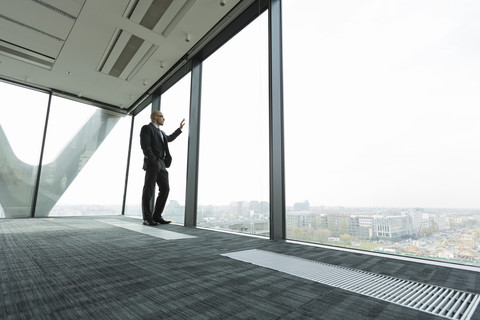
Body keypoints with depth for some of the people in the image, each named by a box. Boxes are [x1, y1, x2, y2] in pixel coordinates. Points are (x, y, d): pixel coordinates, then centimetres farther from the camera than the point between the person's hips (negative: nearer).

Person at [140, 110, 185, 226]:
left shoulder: (160, 132, 26)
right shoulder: (146, 128, 1)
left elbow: (169, 138, 46)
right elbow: (145, 146, -11)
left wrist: (180, 128, 45)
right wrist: (153, 161, -18)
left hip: (162, 164, 8)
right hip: (152, 163, -8)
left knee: (165, 189, 1)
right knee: (149, 190, -5)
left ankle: (157, 216, 8)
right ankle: (147, 219, 0)